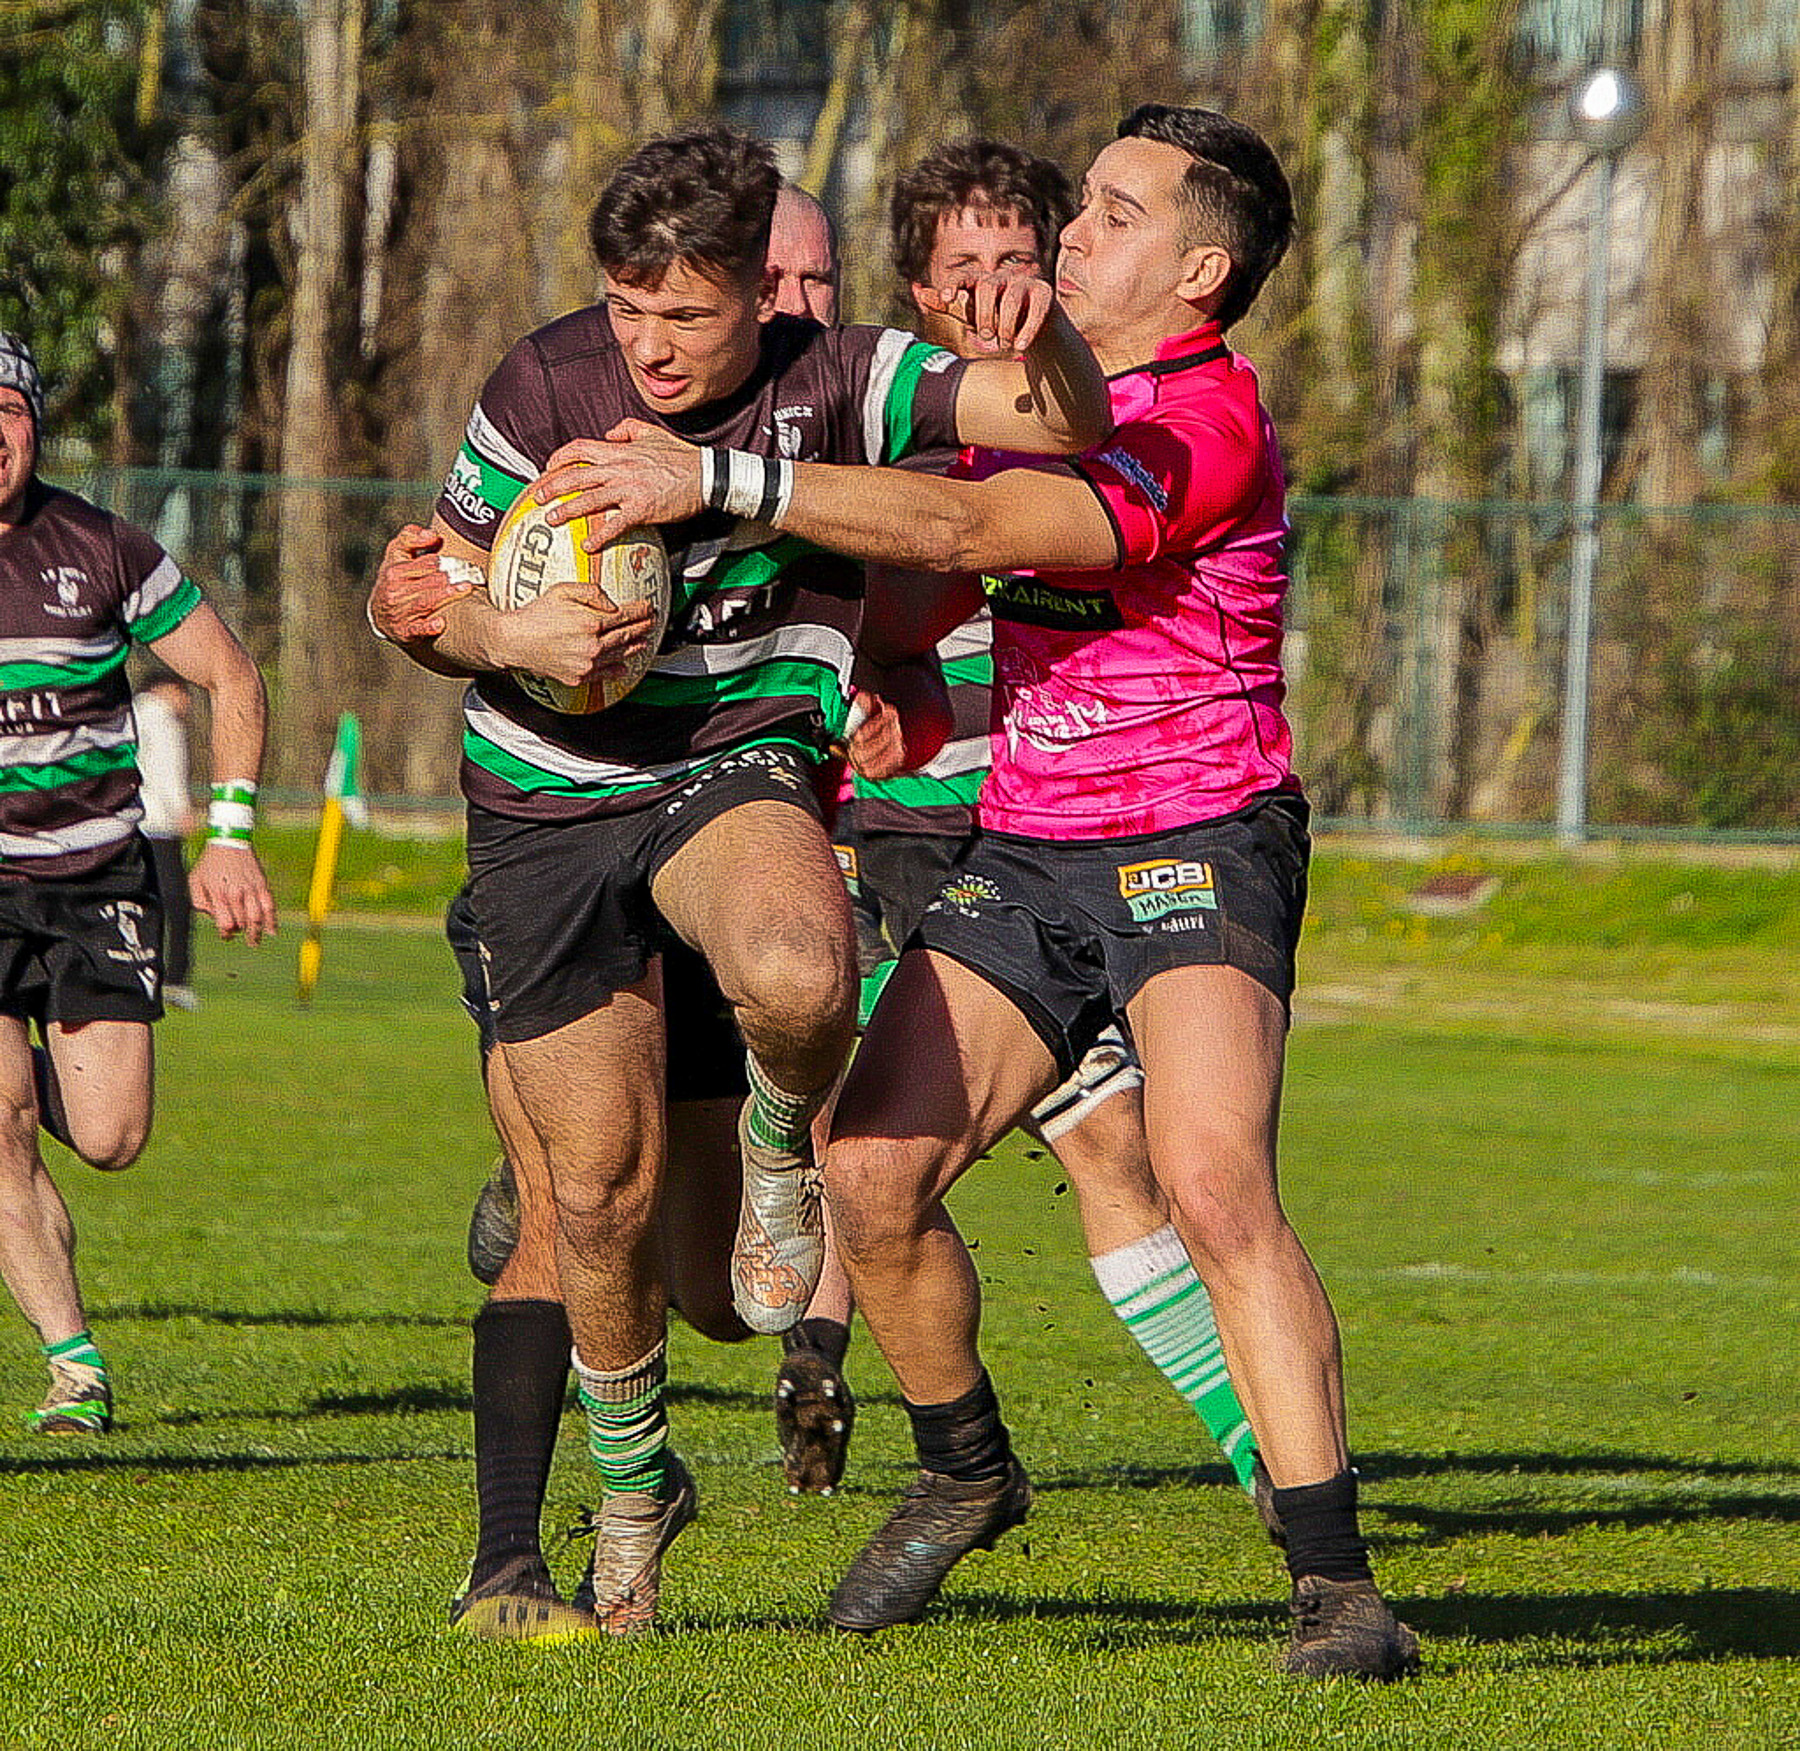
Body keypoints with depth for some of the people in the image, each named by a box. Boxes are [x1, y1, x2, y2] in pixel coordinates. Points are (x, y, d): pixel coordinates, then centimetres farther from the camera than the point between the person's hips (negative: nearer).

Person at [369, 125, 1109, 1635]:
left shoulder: (833, 379, -9)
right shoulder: (543, 390, -7)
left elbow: (1066, 426, -13)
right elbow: (426, 594, 3)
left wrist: (1040, 346, -36)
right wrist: (509, 635, -19)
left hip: (736, 768, -1)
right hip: (545, 806, 1)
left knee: (798, 981, -38)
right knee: (603, 1185, 3)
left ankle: (783, 1142, -1)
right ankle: (633, 1485, 29)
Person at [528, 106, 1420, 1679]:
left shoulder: (1207, 419, -15)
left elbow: (963, 532, -25)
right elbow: (947, 543, 34)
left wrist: (714, 478, -27)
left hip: (1196, 840, -8)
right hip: (1024, 843, 8)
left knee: (1214, 1181, -26)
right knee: (869, 1176, -5)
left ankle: (1335, 1581, -23)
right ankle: (966, 1473, 21)